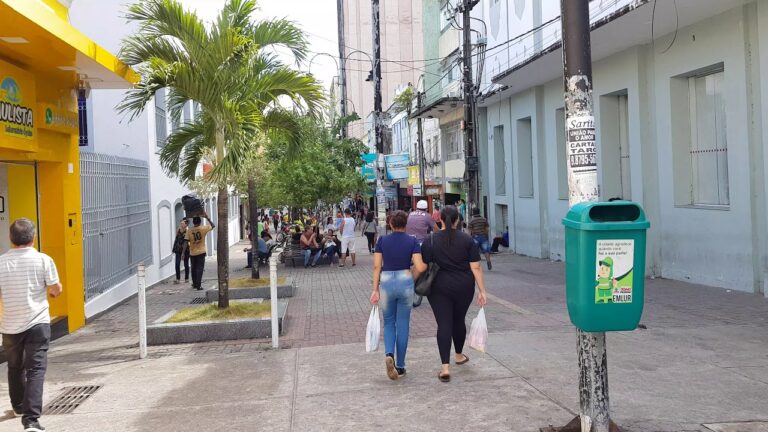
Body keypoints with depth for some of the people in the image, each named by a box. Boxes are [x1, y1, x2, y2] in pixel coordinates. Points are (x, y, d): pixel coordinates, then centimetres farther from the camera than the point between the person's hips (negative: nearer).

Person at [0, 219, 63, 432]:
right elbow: (56, 289, -5)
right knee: (36, 369, -4)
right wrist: (53, 292, 18)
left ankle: (19, 406, 41)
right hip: (37, 323, -3)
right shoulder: (43, 260, -9)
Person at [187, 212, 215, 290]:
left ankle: (195, 284, 27)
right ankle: (198, 285, -7)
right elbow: (213, 226, 7)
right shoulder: (203, 228, -7)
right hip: (201, 252, -2)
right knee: (200, 268, -1)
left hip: (192, 253, 2)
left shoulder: (189, 231, -4)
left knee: (194, 269, 15)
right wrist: (207, 218, 12)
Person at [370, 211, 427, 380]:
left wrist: (375, 290, 1)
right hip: (405, 282, -1)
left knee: (389, 322, 16)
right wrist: (412, 279, 9)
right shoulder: (412, 241, -3)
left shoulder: (382, 241, 0)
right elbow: (420, 268, -11)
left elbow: (377, 266, -3)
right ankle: (400, 366, 16)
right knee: (403, 324, 11)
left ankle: (389, 354, -10)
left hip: (386, 283, 1)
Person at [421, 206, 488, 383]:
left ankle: (445, 367, -10)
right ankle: (459, 355, 39)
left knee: (444, 324, -2)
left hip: (439, 288, -1)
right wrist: (482, 291, -1)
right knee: (459, 320, 20)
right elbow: (476, 267, -5)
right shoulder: (467, 240, -2)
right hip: (464, 288, 1)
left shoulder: (431, 240, -4)